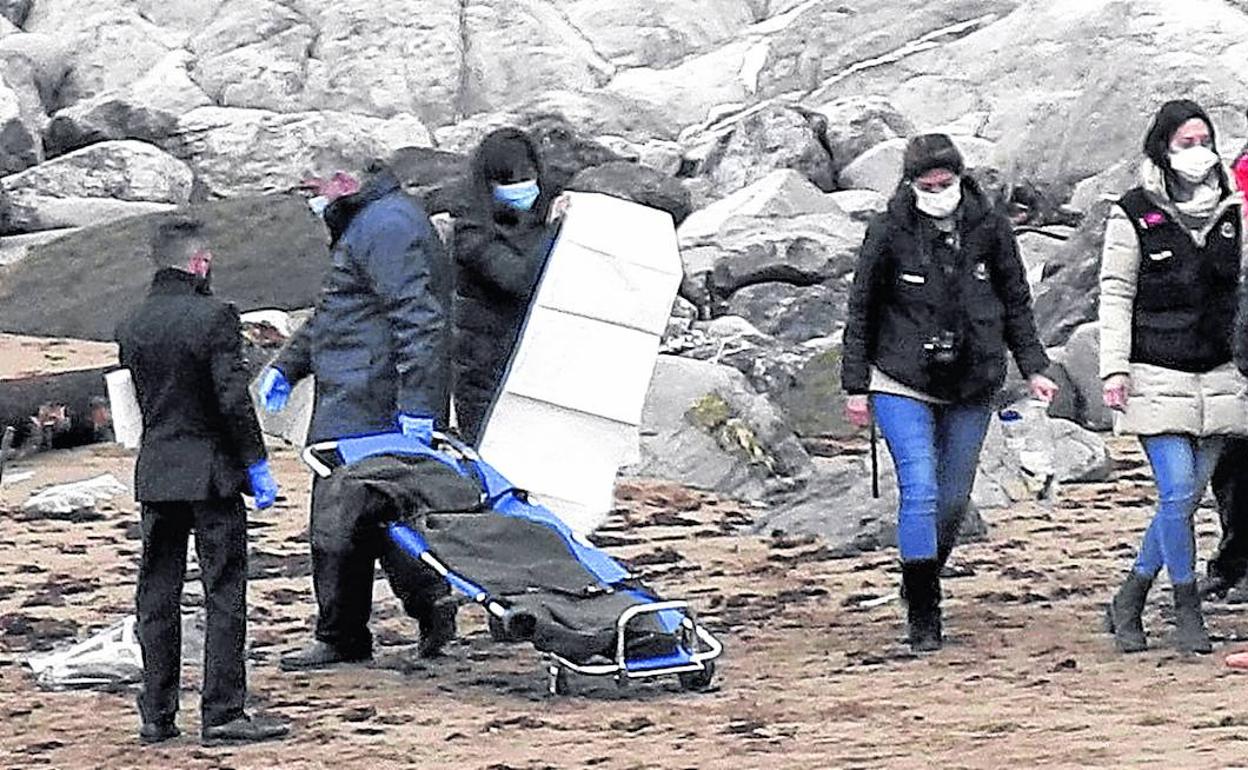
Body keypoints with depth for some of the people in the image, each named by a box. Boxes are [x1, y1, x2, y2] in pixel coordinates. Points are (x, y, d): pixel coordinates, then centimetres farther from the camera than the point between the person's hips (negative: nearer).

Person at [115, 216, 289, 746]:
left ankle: (156, 715, 12)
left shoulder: (131, 327, 6)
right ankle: (223, 713, -3)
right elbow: (234, 399, -16)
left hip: (154, 473, 6)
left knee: (157, 597, 10)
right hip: (210, 473, -6)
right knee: (225, 595, -1)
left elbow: (141, 400, 12)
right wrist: (256, 464, -9)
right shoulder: (213, 317, -13)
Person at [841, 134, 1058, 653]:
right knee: (920, 490, -14)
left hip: (971, 388, 3)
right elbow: (861, 312, 1)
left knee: (954, 499, 9)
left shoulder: (989, 228, -1)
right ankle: (922, 615, -9)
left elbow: (1016, 302, 10)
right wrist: (857, 386, 1)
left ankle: (924, 585, 30)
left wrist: (1033, 367, 4)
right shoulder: (889, 233, -7)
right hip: (903, 385, -3)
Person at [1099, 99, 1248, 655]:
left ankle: (1129, 601, 17)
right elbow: (1116, 296, -3)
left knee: (1187, 495, 4)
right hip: (1157, 377, -5)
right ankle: (1187, 609, 1)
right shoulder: (1134, 216, -3)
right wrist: (1114, 369, -9)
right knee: (1177, 492, -12)